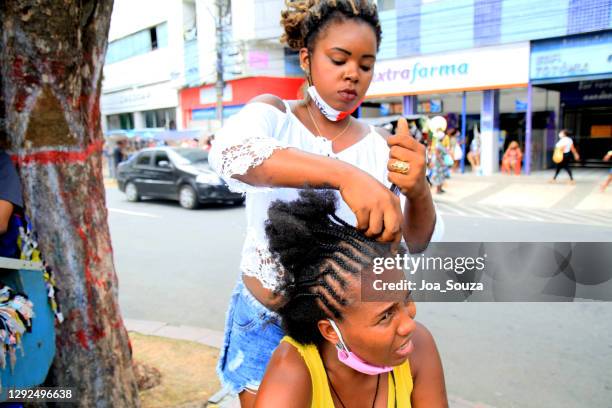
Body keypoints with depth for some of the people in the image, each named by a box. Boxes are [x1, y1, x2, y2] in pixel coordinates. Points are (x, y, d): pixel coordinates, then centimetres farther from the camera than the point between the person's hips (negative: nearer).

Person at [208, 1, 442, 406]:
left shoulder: (380, 145, -4)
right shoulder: (273, 113, -9)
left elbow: (418, 243, -8)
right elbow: (230, 151, -33)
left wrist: (418, 191, -30)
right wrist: (343, 174, -46)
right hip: (265, 319, -1)